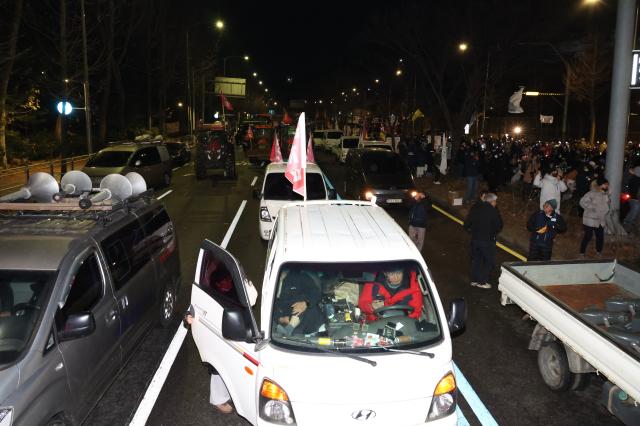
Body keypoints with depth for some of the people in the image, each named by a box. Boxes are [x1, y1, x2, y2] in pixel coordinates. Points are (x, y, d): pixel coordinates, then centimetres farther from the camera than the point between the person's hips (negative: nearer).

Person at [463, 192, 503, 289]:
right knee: (488, 261, 10)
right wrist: (494, 233, 8)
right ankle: (482, 282, 12)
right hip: (488, 240, -5)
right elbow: (499, 226, -11)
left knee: (475, 259, 18)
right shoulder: (493, 211, -15)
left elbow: (467, 224, 3)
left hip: (475, 239, 5)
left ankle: (474, 280, 26)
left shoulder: (474, 208, 0)